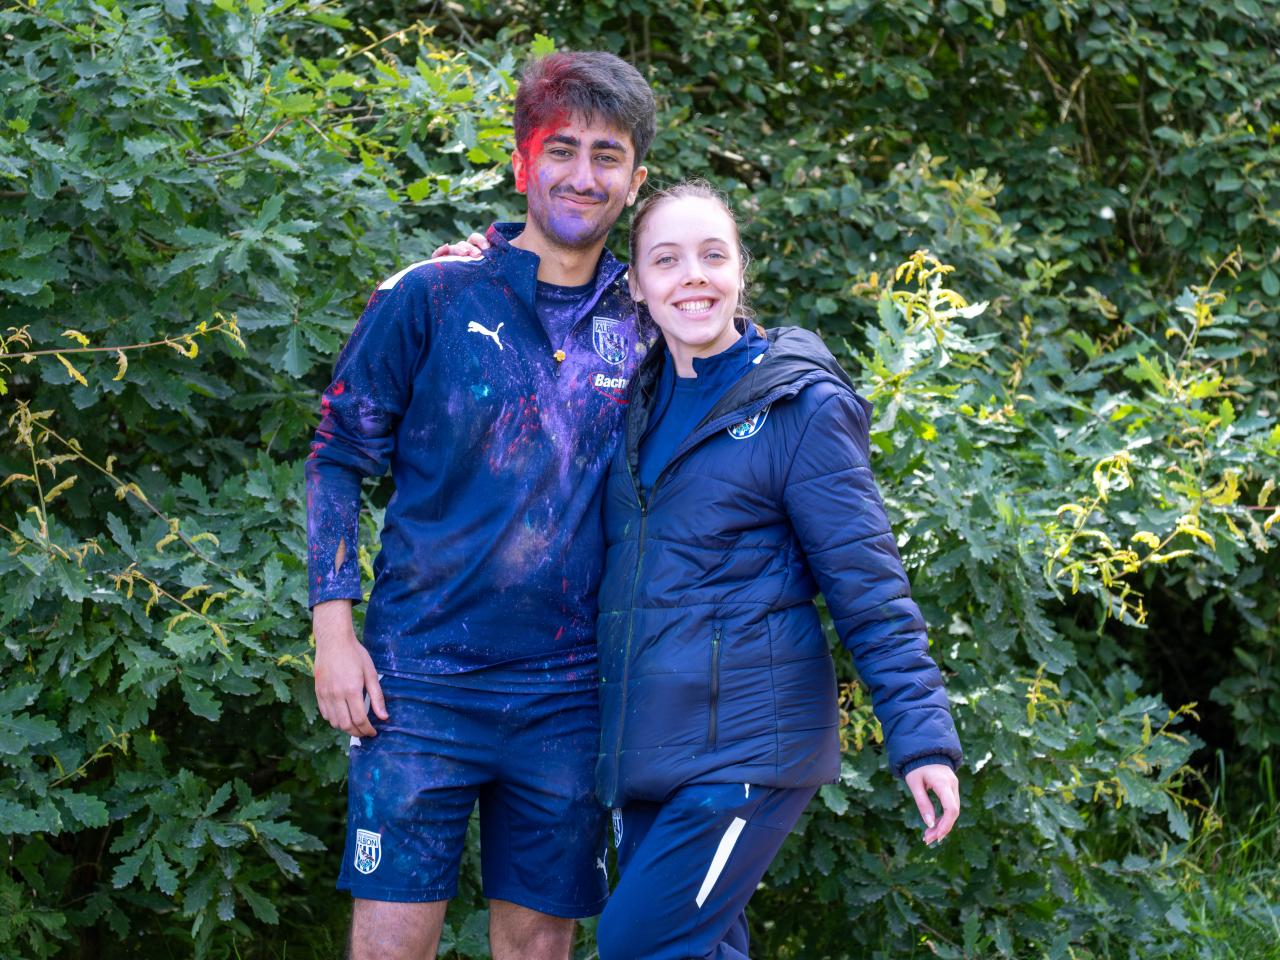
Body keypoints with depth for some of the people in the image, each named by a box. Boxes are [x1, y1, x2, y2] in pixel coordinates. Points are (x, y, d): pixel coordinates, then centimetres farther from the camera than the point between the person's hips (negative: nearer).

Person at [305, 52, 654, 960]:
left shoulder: (645, 330, 7)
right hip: (424, 677, -3)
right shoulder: (433, 296, -2)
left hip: (569, 696, 3)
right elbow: (338, 459, 1)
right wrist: (333, 627, -7)